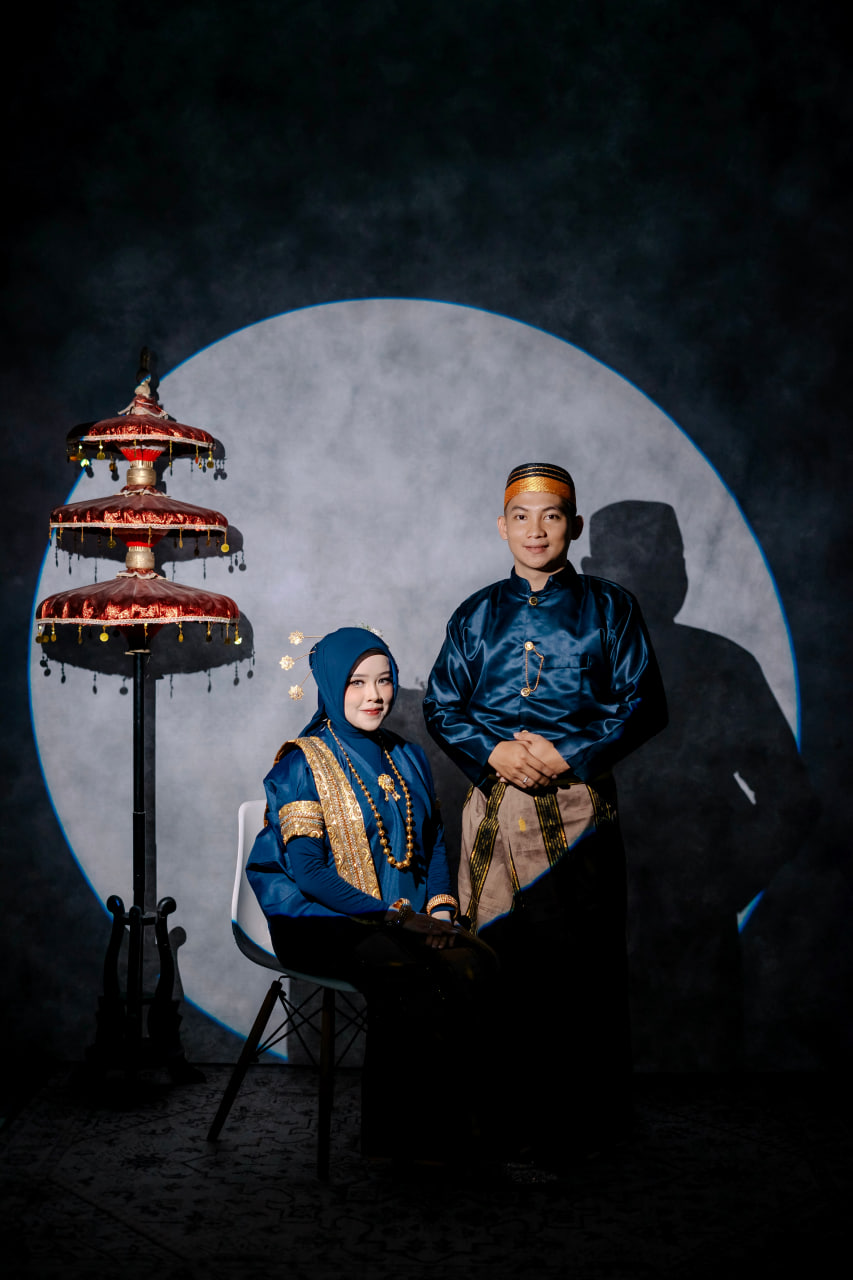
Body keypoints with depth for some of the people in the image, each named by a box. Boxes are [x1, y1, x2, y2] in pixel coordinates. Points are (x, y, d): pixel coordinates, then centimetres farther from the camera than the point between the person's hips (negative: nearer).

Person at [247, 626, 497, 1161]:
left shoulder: (409, 759, 16)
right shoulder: (303, 764, -3)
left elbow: (435, 846, 19)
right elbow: (309, 872, -11)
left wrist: (440, 908, -2)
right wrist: (395, 916, -16)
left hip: (405, 921, 5)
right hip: (320, 922, -5)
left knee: (474, 962, -26)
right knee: (407, 975, -34)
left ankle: (434, 1102, -12)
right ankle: (391, 1132, -19)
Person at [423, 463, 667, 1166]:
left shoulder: (609, 608, 7)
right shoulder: (476, 615, 14)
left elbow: (643, 704, 1)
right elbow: (441, 705, 12)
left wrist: (567, 753, -11)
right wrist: (493, 751, -7)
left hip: (578, 804, -2)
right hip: (495, 805, 2)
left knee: (580, 962, -2)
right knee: (499, 957, 2)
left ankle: (583, 1119, 9)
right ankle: (511, 1113, 13)